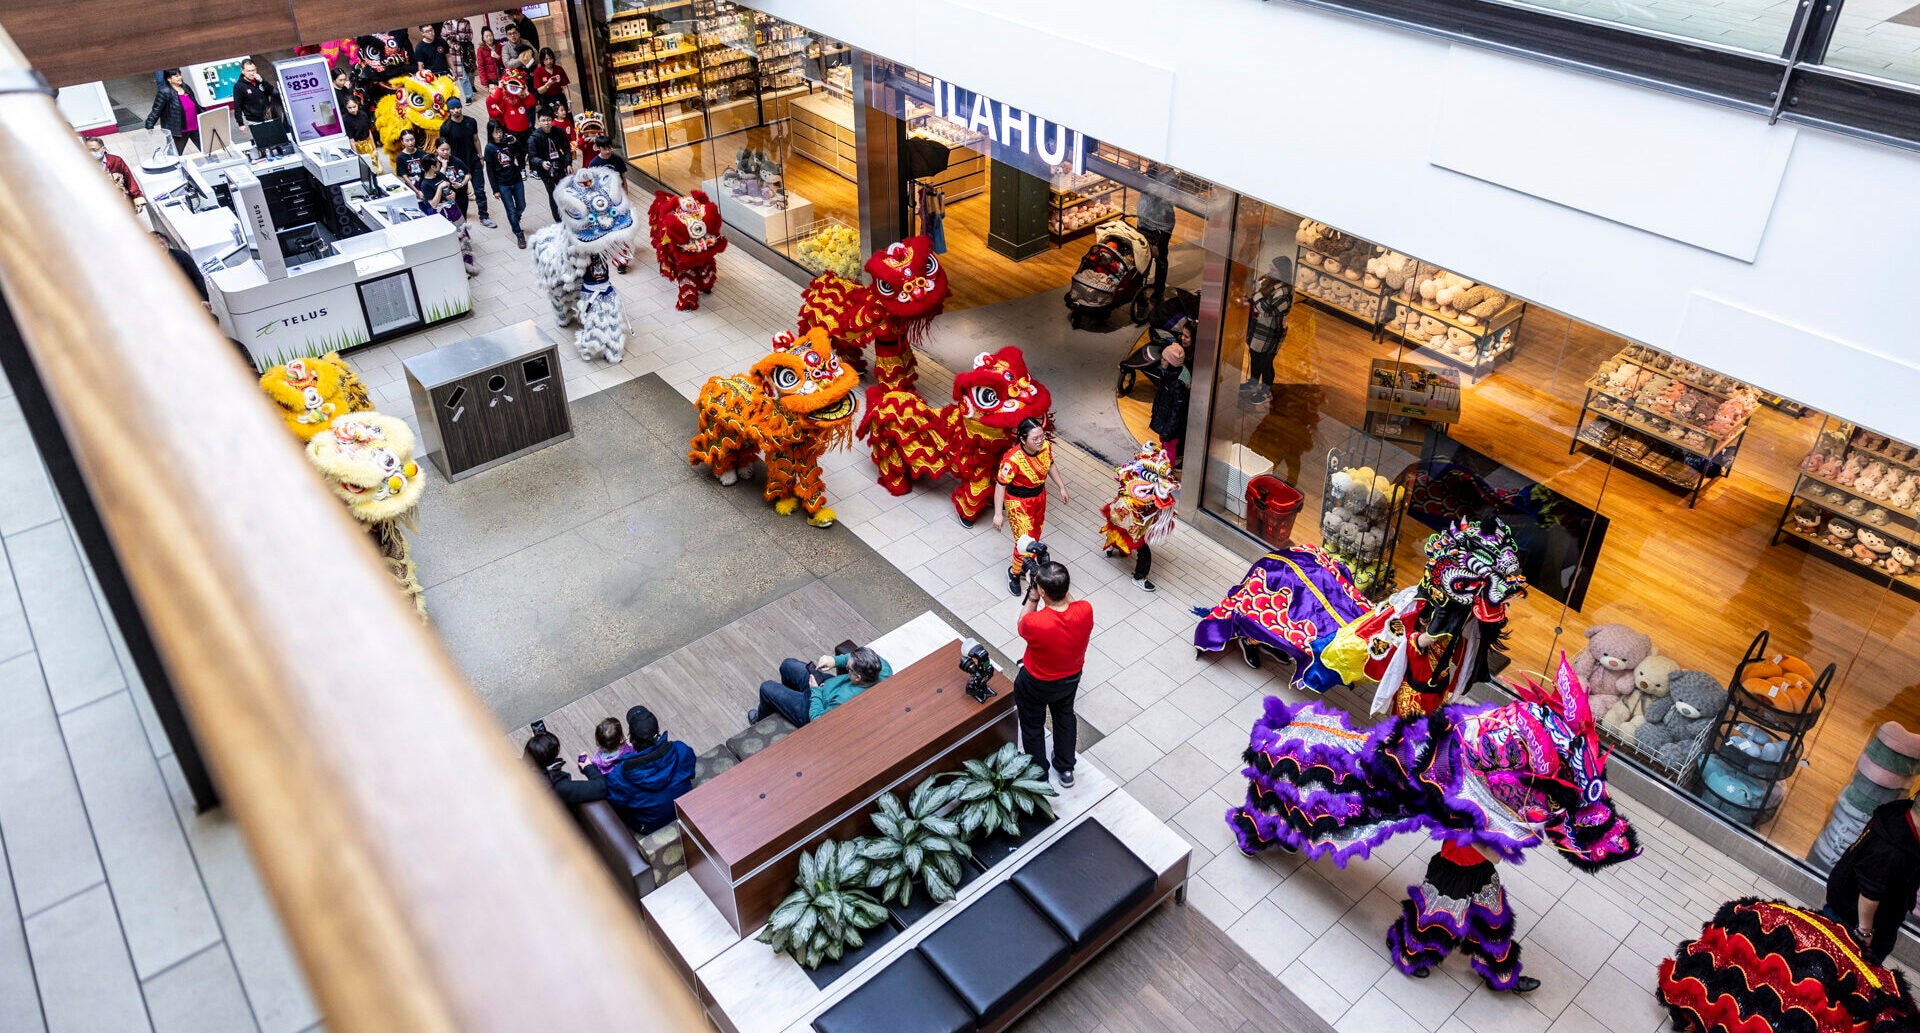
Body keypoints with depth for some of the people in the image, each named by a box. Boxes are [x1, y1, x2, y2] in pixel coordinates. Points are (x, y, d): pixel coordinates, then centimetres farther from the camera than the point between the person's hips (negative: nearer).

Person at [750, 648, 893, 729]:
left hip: (815, 706, -7)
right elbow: (858, 658, -4)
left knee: (766, 688, 10)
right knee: (787, 664, 23)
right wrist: (836, 660, -15)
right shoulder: (883, 666, -29)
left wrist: (815, 690, -15)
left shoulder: (845, 701, -47)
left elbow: (817, 719, -27)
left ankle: (761, 718, 46)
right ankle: (787, 695, 56)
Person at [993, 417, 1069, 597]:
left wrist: (1061, 487, 13)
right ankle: (1014, 573, 25)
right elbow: (1001, 485, -24)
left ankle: (1026, 562, 51)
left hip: (1039, 496, 6)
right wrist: (998, 514, -21)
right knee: (1025, 541, -3)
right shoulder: (1012, 459, -34)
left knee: (1035, 534, 23)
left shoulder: (1046, 446, -16)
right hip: (1018, 502, -6)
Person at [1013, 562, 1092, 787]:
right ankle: (1066, 769, 51)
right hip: (1071, 678, 4)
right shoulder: (1085, 610, -31)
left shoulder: (1035, 623, -41)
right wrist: (1059, 586, -13)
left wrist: (1032, 597, -18)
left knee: (1033, 726, 25)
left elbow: (1022, 627, -15)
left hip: (1035, 684, -4)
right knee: (1064, 717, 31)